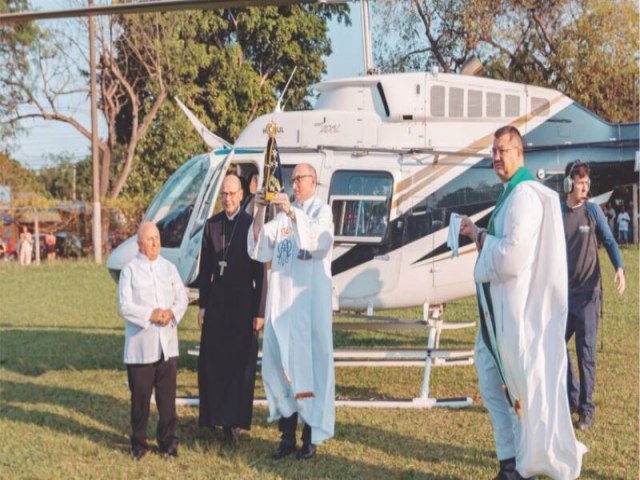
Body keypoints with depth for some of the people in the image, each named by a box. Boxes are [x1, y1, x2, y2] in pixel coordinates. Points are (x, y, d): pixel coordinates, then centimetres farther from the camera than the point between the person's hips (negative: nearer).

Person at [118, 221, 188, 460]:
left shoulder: (169, 268, 11)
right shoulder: (130, 270, -2)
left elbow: (182, 298, 7)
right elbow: (125, 306, -8)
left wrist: (172, 313, -12)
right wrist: (150, 315, -18)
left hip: (167, 343, 3)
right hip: (140, 345, -3)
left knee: (167, 395, 6)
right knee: (140, 395, 3)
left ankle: (168, 440, 15)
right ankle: (138, 443, 13)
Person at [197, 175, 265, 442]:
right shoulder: (212, 225, 5)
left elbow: (260, 271, -7)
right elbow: (205, 268, 9)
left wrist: (259, 311, -9)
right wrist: (202, 305, 6)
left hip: (243, 302, -4)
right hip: (216, 301, 4)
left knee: (240, 362, 1)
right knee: (212, 360, 5)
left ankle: (233, 419, 6)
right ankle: (213, 416, 15)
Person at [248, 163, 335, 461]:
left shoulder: (321, 211, 1)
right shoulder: (282, 215, 13)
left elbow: (322, 241, -18)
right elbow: (261, 250, 4)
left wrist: (292, 214, -27)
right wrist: (259, 213, -9)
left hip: (309, 299, -5)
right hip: (280, 299, 5)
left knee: (309, 365, -4)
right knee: (279, 365, 5)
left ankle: (311, 437, 1)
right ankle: (287, 435, 13)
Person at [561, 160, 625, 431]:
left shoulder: (593, 211, -3)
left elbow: (609, 242, -4)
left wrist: (619, 269, -21)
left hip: (587, 293, -3)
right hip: (562, 293, 3)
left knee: (586, 352, -1)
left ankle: (586, 408, 6)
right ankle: (571, 398, 22)